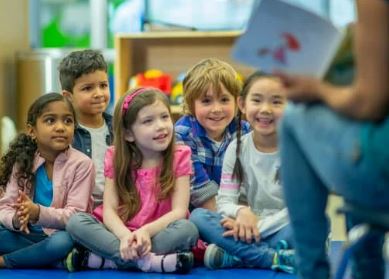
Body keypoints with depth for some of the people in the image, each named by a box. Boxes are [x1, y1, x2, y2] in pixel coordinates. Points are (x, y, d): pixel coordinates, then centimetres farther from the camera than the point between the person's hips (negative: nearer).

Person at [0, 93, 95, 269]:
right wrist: (16, 220, -28)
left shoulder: (81, 164, -10)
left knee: (63, 242, -36)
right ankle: (51, 258, -18)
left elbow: (74, 214, -16)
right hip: (29, 236, 3)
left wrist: (38, 212, -33)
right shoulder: (23, 162, 2)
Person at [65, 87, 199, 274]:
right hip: (121, 234, 2)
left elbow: (179, 211, -11)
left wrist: (146, 231, -29)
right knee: (76, 222, -23)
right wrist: (125, 236, -30)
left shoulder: (179, 157, -2)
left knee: (188, 229, -32)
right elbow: (109, 210, -7)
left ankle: (106, 259, -29)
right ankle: (153, 261, -33)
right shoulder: (117, 158, 2)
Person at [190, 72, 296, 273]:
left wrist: (259, 226, -22)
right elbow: (225, 201, -4)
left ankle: (233, 257, -29)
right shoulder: (237, 148, 1)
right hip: (248, 226, 3)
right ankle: (277, 258, -30)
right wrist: (240, 212, -27)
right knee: (198, 216, -21)